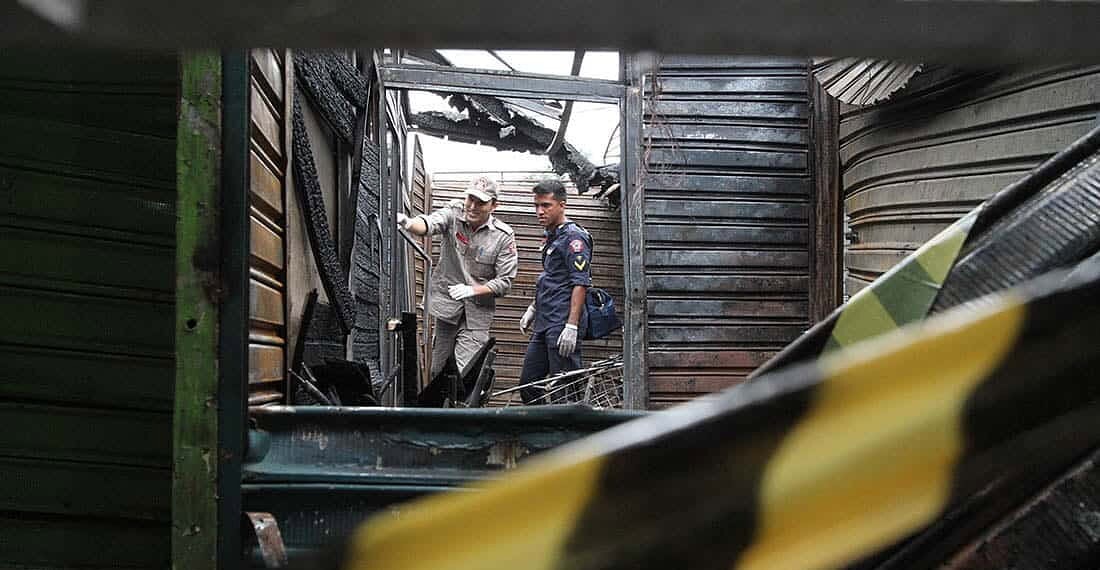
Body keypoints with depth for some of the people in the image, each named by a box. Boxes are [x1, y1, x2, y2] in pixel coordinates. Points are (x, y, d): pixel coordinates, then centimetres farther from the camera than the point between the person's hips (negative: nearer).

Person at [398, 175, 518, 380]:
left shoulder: (504, 236, -7)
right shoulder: (454, 213, -6)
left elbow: (505, 281, -6)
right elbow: (429, 223, -28)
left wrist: (472, 290, -19)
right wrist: (408, 223, -51)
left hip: (477, 310, -2)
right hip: (446, 302, 2)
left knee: (465, 373, -10)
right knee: (438, 369, 13)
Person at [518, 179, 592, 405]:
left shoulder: (574, 237, -11)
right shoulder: (552, 237, 18)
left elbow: (580, 283, -18)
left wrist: (571, 326, -24)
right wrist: (533, 309, 26)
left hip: (562, 326, -10)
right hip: (544, 326, 10)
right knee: (527, 384, 13)